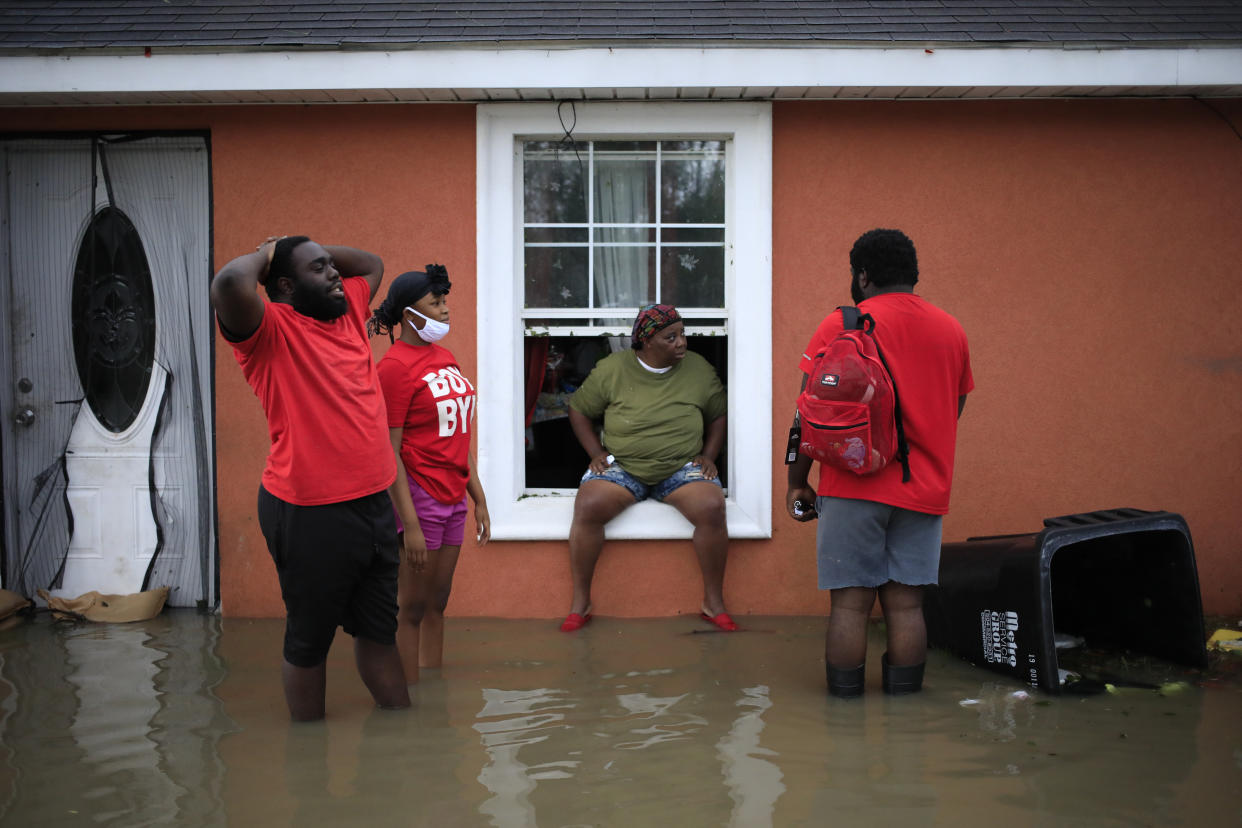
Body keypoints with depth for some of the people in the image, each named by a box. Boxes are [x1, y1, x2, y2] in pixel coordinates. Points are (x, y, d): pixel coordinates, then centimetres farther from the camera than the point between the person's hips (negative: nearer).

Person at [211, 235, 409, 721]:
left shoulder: (348, 311, 12)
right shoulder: (271, 329, -10)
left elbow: (372, 264, 31)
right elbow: (229, 284, -30)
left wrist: (317, 250, 15)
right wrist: (263, 256, -9)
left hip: (373, 502, 7)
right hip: (311, 513, -7)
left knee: (379, 629, 18)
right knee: (309, 640, 8)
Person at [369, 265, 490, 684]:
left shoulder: (444, 358, 12)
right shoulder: (395, 366, -12)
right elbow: (388, 453, -16)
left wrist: (478, 499, 15)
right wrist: (410, 524, -20)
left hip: (452, 497, 8)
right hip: (419, 497, -8)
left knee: (437, 605, 14)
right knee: (412, 610, 1)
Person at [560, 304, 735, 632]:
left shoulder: (699, 369, 2)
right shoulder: (611, 369, -2)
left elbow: (719, 414, 16)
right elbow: (579, 410, 9)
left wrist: (709, 455, 3)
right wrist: (597, 452, -2)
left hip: (682, 467, 1)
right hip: (621, 466, -1)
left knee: (712, 507, -29)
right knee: (587, 506, -30)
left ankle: (714, 602, -12)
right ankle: (580, 602, -14)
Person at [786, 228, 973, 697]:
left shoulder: (841, 325, -3)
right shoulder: (951, 330, 12)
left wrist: (796, 482, 3)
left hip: (854, 486, -4)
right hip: (924, 491, 4)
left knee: (850, 603, 0)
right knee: (906, 604, 6)